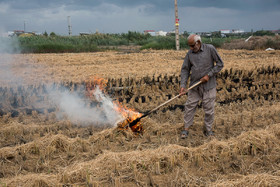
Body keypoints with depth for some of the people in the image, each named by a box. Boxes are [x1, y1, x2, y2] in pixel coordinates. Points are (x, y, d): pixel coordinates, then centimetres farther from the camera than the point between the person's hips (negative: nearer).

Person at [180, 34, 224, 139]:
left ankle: (208, 130, 17)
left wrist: (209, 75, -11)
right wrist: (183, 85, -5)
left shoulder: (210, 49, -6)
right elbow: (185, 70, 6)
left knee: (209, 108, 3)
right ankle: (186, 129, 14)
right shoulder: (189, 53, 3)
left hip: (208, 85, -3)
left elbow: (220, 64, -3)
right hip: (194, 86, 3)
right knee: (189, 106, 3)